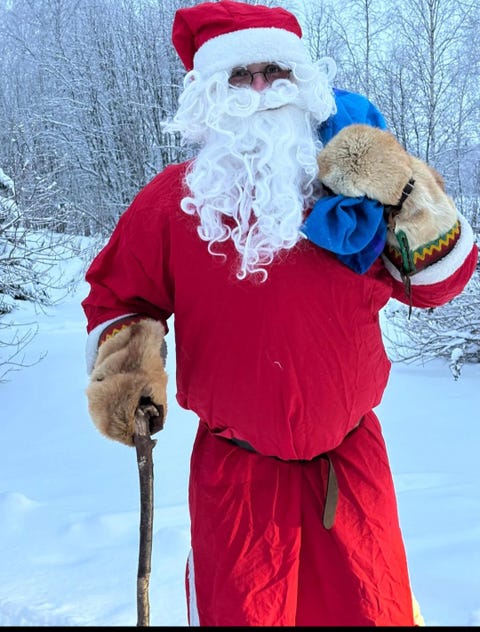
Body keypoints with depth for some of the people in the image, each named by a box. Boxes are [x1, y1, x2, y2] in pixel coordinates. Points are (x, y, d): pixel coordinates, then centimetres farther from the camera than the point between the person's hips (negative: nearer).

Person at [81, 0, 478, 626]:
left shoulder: (354, 187, -4)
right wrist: (123, 356, -12)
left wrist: (418, 215, -20)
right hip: (235, 471, -1)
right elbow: (119, 291, 6)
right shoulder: (173, 199, -7)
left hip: (351, 458, 2)